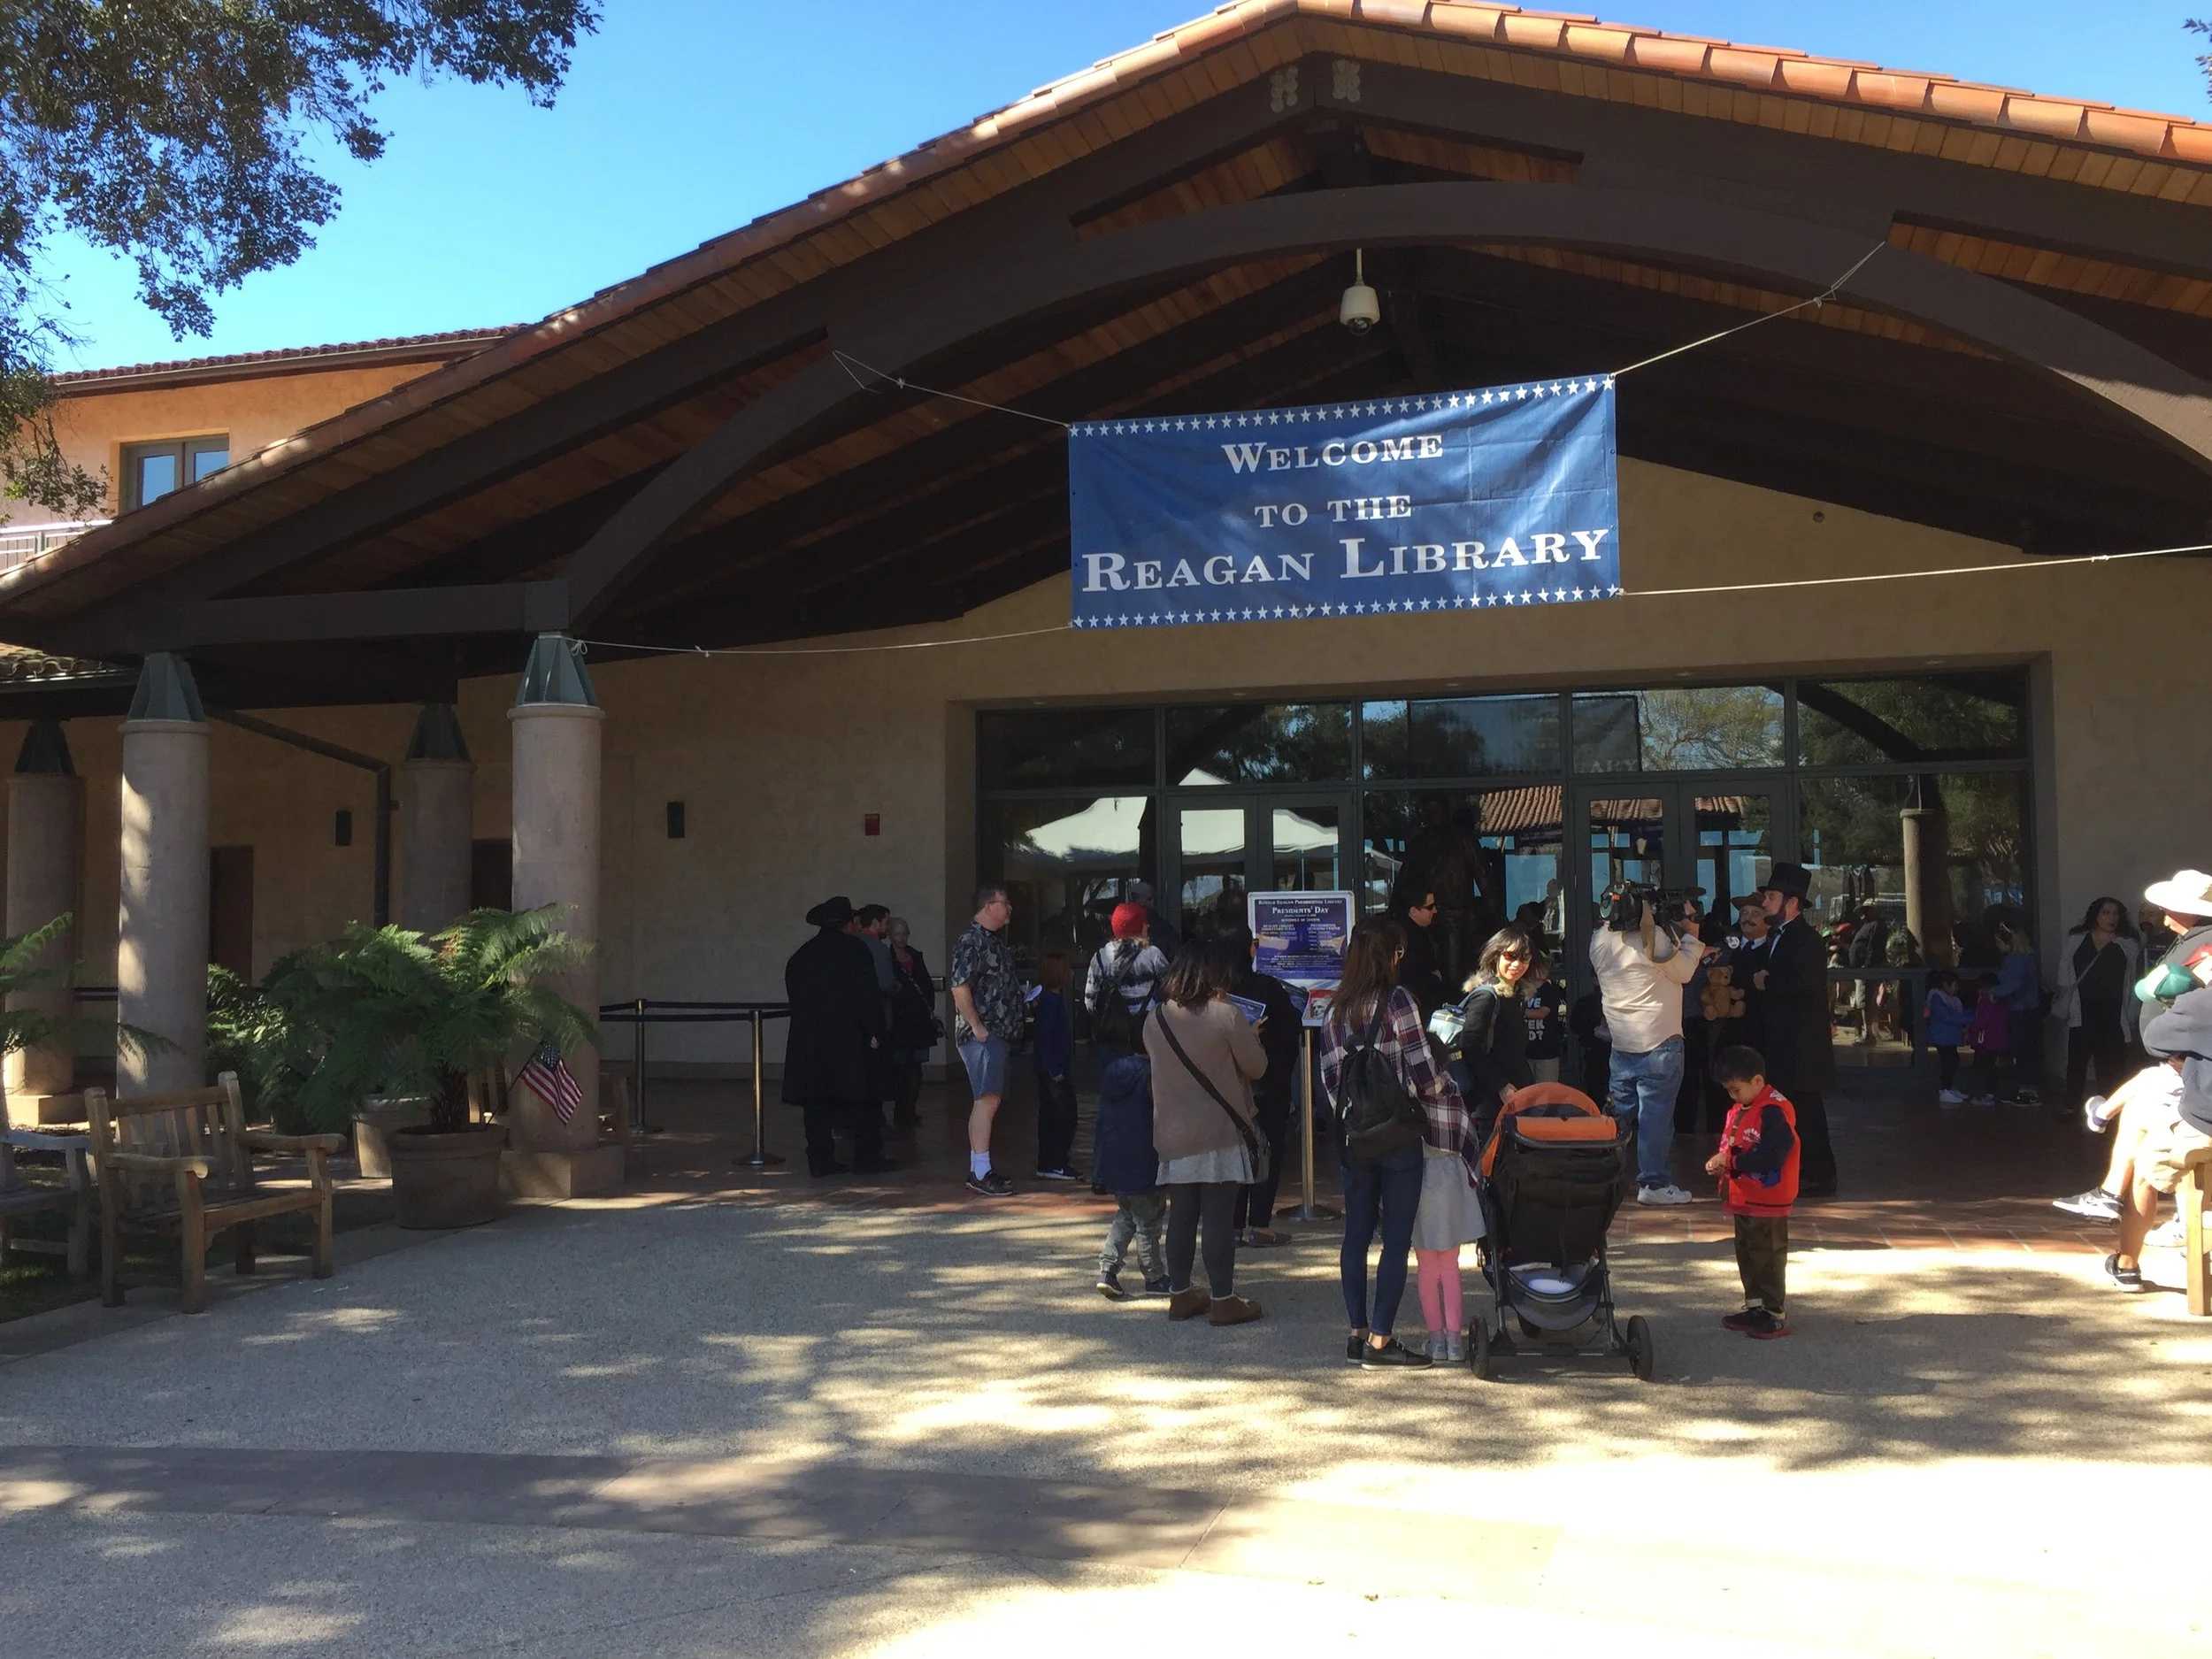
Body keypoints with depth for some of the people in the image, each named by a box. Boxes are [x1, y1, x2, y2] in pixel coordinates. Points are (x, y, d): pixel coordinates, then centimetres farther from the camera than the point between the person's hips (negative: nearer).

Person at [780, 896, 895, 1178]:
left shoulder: (801, 956, 12)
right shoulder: (854, 949, -5)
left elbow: (794, 998, 14)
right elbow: (868, 995, -10)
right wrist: (874, 1032, -6)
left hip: (809, 1041, 5)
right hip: (848, 1038, -5)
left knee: (817, 1102, 6)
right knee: (860, 1100, 3)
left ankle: (820, 1161, 4)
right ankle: (868, 1157, 4)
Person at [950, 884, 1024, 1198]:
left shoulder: (994, 939, 18)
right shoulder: (971, 940, -13)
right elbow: (960, 988, -20)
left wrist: (1024, 994, 16)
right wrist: (978, 1028, -20)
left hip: (999, 1034, 10)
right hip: (982, 1035, -10)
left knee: (989, 1100, 12)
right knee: (987, 1100, -13)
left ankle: (979, 1168, 18)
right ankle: (980, 1174, -12)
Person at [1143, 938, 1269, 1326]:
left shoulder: (1155, 1019, 2)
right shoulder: (1226, 1016, -15)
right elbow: (1257, 1066, -7)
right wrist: (1249, 1036, 13)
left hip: (1173, 1134, 5)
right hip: (1220, 1133, -5)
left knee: (1182, 1214, 13)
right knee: (1219, 1216, 1)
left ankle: (1180, 1293, 21)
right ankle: (1223, 1299, 7)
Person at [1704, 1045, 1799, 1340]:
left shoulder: (1775, 1111, -21)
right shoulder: (1739, 1108, 10)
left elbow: (1771, 1157, -28)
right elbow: (1731, 1145, 20)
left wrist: (1732, 1161, -24)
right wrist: (1720, 1160, -1)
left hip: (1767, 1203, -10)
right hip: (1743, 1200, 10)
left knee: (1768, 1258, -1)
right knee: (1747, 1256, 18)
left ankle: (1776, 1315, 8)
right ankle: (1755, 1307, 29)